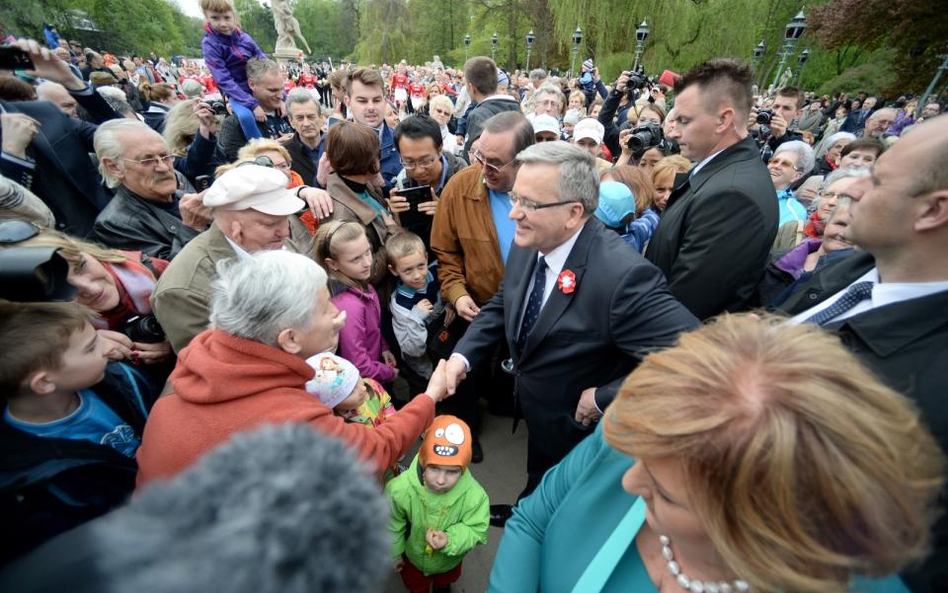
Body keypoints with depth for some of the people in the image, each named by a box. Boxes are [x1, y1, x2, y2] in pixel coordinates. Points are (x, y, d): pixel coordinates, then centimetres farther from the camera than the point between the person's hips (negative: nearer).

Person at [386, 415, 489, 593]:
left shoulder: (474, 495, -41)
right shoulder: (400, 489, -39)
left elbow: (477, 531, -24)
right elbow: (392, 526, -17)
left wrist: (450, 541, -41)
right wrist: (394, 552, -1)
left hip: (450, 559, 1)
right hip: (413, 556, 0)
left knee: (447, 578, 37)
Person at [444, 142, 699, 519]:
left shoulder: (622, 275, -38)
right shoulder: (528, 244, -13)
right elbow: (503, 304, 1)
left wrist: (604, 399, -29)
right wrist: (462, 355, -12)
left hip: (582, 433, -6)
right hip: (535, 410, 7)